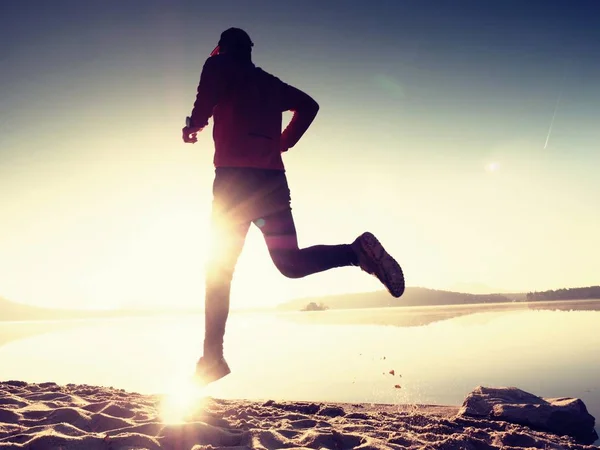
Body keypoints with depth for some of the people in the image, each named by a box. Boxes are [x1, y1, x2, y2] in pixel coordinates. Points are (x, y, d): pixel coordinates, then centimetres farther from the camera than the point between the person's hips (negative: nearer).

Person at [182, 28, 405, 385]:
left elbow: (205, 105, -10)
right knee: (291, 262, 6)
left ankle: (213, 355, -3)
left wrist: (192, 127, 6)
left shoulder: (219, 67, 9)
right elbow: (308, 106, 31)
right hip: (274, 178, 5)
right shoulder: (269, 82, 26)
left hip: (235, 177, -5)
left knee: (219, 269, 0)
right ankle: (359, 250, -15)